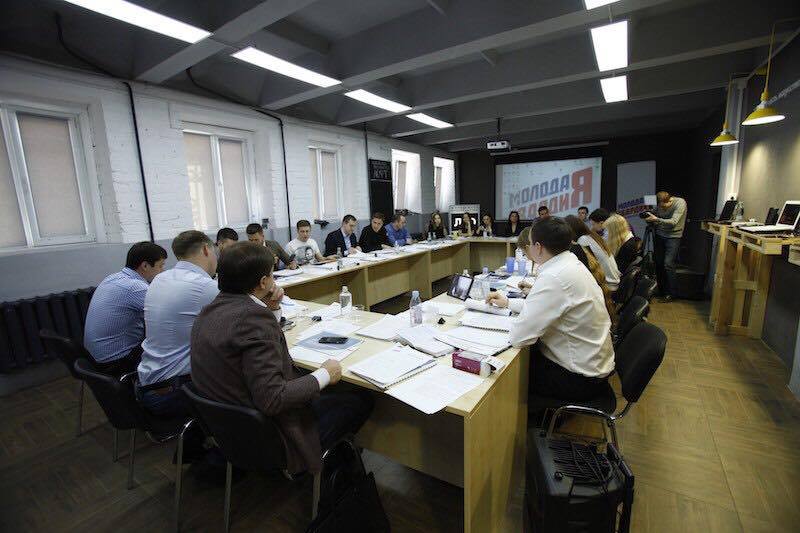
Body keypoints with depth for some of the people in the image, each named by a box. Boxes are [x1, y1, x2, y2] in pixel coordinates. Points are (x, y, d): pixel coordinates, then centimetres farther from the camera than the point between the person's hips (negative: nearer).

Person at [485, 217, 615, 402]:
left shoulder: (554, 278, -30)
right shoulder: (572, 263, 0)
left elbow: (518, 337, -27)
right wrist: (507, 302, 16)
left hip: (579, 378, -8)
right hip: (591, 361, 8)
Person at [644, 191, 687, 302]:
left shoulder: (680, 203, -14)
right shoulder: (660, 205, 0)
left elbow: (673, 222, -22)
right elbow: (655, 222, 9)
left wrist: (656, 219, -31)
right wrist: (649, 219, -12)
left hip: (673, 237, -4)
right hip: (659, 235, 5)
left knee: (668, 264, -12)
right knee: (658, 262, 2)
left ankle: (671, 293, 2)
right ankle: (661, 289, 17)